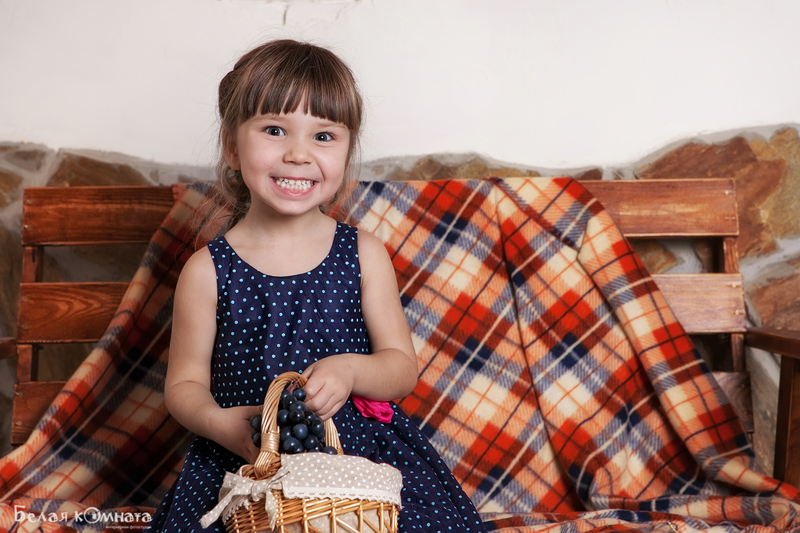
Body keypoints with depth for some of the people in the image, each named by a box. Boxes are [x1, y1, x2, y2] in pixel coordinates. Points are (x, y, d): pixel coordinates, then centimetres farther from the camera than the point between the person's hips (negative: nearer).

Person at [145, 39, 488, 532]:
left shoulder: (364, 255, -1)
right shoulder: (207, 271, -3)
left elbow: (403, 368, 2)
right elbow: (185, 384, 5)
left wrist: (351, 369, -20)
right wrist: (220, 424, -17)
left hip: (361, 447, 1)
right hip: (242, 460, 0)